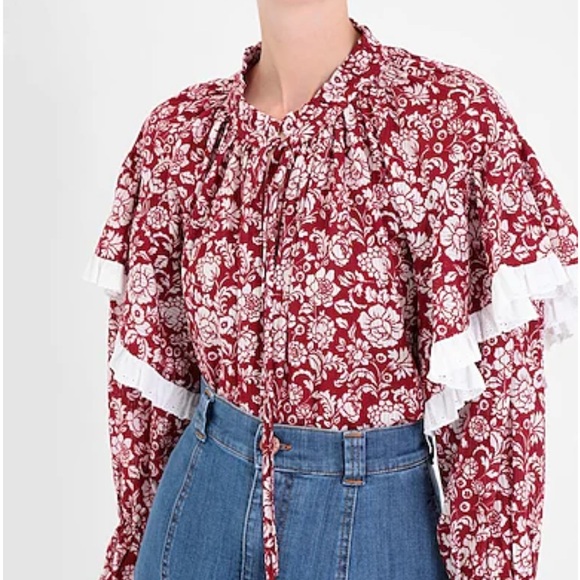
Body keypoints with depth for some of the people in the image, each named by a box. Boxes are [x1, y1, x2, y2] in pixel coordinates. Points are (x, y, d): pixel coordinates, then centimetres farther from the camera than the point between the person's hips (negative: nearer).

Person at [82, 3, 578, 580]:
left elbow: (501, 377, -14)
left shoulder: (452, 116, -17)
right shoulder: (180, 127, -5)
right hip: (200, 490, 3)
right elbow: (150, 348, 3)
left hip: (376, 508, -3)